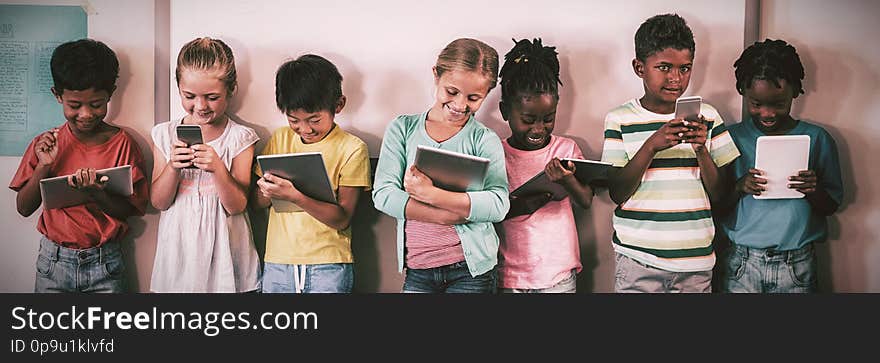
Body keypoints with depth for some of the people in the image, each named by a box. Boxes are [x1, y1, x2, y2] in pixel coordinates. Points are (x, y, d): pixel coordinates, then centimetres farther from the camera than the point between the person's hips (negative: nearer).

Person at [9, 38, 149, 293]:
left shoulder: (122, 144, -6)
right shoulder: (45, 144, 1)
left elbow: (131, 210, -8)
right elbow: (24, 208, 2)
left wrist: (96, 194, -26)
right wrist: (43, 166, -12)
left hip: (104, 264, -2)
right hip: (53, 261, 2)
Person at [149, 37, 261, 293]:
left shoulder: (240, 138, -6)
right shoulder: (165, 134, 1)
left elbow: (237, 206, -11)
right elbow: (159, 202, -1)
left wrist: (217, 168, -26)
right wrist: (173, 167, -18)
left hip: (224, 252, -2)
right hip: (178, 252, 2)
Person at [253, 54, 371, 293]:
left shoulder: (352, 148, -6)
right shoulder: (280, 139, 7)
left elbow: (342, 219, -12)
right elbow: (256, 202, 9)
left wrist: (295, 196, -25)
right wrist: (265, 192, -14)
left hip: (328, 265, -3)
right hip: (278, 262, 4)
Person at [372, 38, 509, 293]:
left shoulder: (485, 140, -1)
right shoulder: (403, 128, 4)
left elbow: (498, 205, -14)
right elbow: (383, 194, -7)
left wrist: (430, 194, -22)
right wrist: (447, 216, -17)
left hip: (472, 270, -1)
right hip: (417, 271, 2)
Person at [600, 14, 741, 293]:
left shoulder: (706, 116, 4)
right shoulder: (620, 120, -2)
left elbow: (717, 194, 3)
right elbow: (617, 193, -7)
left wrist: (701, 149, -14)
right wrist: (651, 146, -19)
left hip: (696, 259, 2)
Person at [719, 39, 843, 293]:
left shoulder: (817, 139, 2)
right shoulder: (732, 138, 1)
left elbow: (831, 207, 6)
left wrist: (813, 190, -15)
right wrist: (739, 187, -17)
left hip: (797, 265, 0)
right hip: (742, 261, 0)